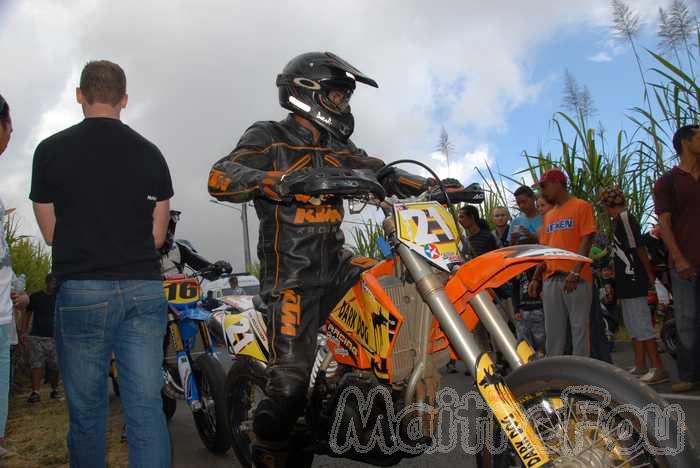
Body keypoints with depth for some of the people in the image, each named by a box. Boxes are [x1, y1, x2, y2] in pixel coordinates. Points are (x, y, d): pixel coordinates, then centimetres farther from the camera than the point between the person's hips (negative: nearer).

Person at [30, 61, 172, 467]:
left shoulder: (51, 149, 1)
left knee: (87, 409, 10)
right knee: (147, 406, 4)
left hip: (81, 291, -1)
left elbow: (50, 232, 8)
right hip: (144, 289, 2)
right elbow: (158, 235, 7)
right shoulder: (149, 152, 5)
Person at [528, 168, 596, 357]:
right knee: (553, 330, 6)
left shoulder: (581, 206, 2)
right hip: (551, 279, 6)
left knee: (579, 327, -3)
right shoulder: (548, 215, 21)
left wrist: (575, 272, -19)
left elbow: (586, 241, -8)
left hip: (576, 279, -6)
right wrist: (536, 279, 10)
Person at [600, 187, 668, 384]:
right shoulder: (619, 220, 15)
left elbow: (639, 247, -17)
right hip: (627, 281, 10)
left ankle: (658, 369, -5)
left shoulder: (624, 218, -14)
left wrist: (649, 274, -11)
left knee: (641, 324, -8)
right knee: (633, 326, 13)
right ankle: (640, 367, 19)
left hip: (633, 279, -10)